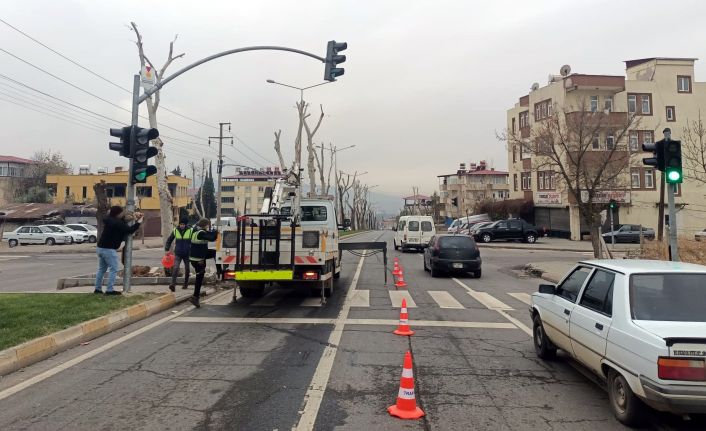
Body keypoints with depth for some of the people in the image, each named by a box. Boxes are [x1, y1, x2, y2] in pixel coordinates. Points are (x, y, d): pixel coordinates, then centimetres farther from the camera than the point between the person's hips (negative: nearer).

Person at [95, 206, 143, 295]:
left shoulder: (109, 220, 9)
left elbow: (122, 223, 21)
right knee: (113, 269, -3)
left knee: (101, 268, 18)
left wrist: (135, 218, 12)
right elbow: (130, 230, -18)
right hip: (109, 249, -10)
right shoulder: (117, 223, -18)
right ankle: (109, 290, -5)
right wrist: (138, 222, -9)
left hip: (100, 247, 10)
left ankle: (98, 288, 23)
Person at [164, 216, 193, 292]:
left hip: (187, 254, 0)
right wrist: (167, 249, 4)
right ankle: (173, 284, -21)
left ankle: (185, 284, 30)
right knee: (175, 268, -16)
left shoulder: (190, 231, -8)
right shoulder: (175, 230, -2)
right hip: (178, 254, 0)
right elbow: (169, 240, 9)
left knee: (187, 269, 12)